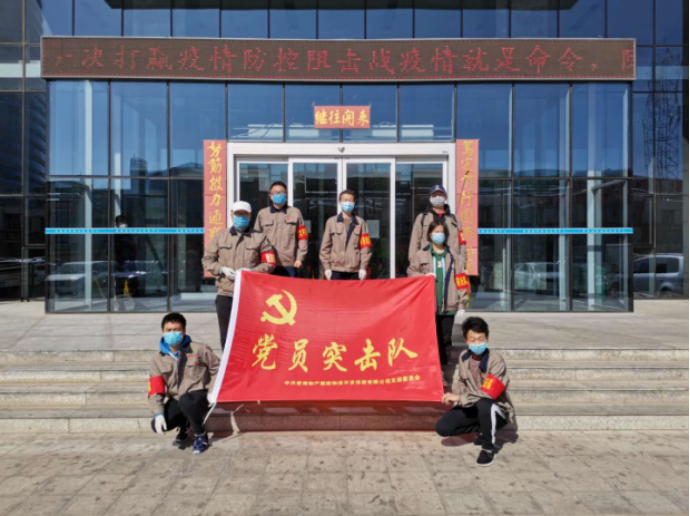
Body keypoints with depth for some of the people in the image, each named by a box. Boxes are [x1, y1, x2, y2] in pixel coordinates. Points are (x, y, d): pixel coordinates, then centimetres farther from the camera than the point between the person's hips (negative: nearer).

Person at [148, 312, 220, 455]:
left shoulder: (198, 349, -9)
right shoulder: (158, 359, -2)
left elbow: (217, 369, 0)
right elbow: (155, 390, -5)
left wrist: (212, 392, -12)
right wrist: (158, 413, -17)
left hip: (199, 396, -4)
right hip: (176, 401, 4)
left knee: (186, 401, -38)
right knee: (157, 425, -20)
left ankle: (201, 435, -10)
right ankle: (184, 425, 16)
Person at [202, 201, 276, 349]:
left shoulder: (259, 238, 6)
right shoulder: (220, 236, 11)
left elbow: (270, 264, 3)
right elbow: (207, 260, 11)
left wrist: (251, 271, -14)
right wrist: (222, 269, -8)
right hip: (225, 294, 2)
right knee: (226, 335, 7)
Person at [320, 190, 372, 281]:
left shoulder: (361, 223, 6)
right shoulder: (331, 222, 6)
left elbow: (365, 247, 3)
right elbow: (325, 246, 6)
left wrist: (363, 267, -4)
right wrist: (326, 267, 0)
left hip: (355, 270, 0)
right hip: (336, 270, 0)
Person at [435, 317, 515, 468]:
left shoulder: (496, 361, -24)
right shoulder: (464, 358, -5)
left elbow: (489, 394, -31)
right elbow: (458, 384, 5)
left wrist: (460, 398, -25)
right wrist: (454, 397, -18)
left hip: (497, 410, -5)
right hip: (474, 408, 6)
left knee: (484, 404, -41)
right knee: (442, 428, -12)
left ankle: (488, 447, -14)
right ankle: (484, 430, 11)